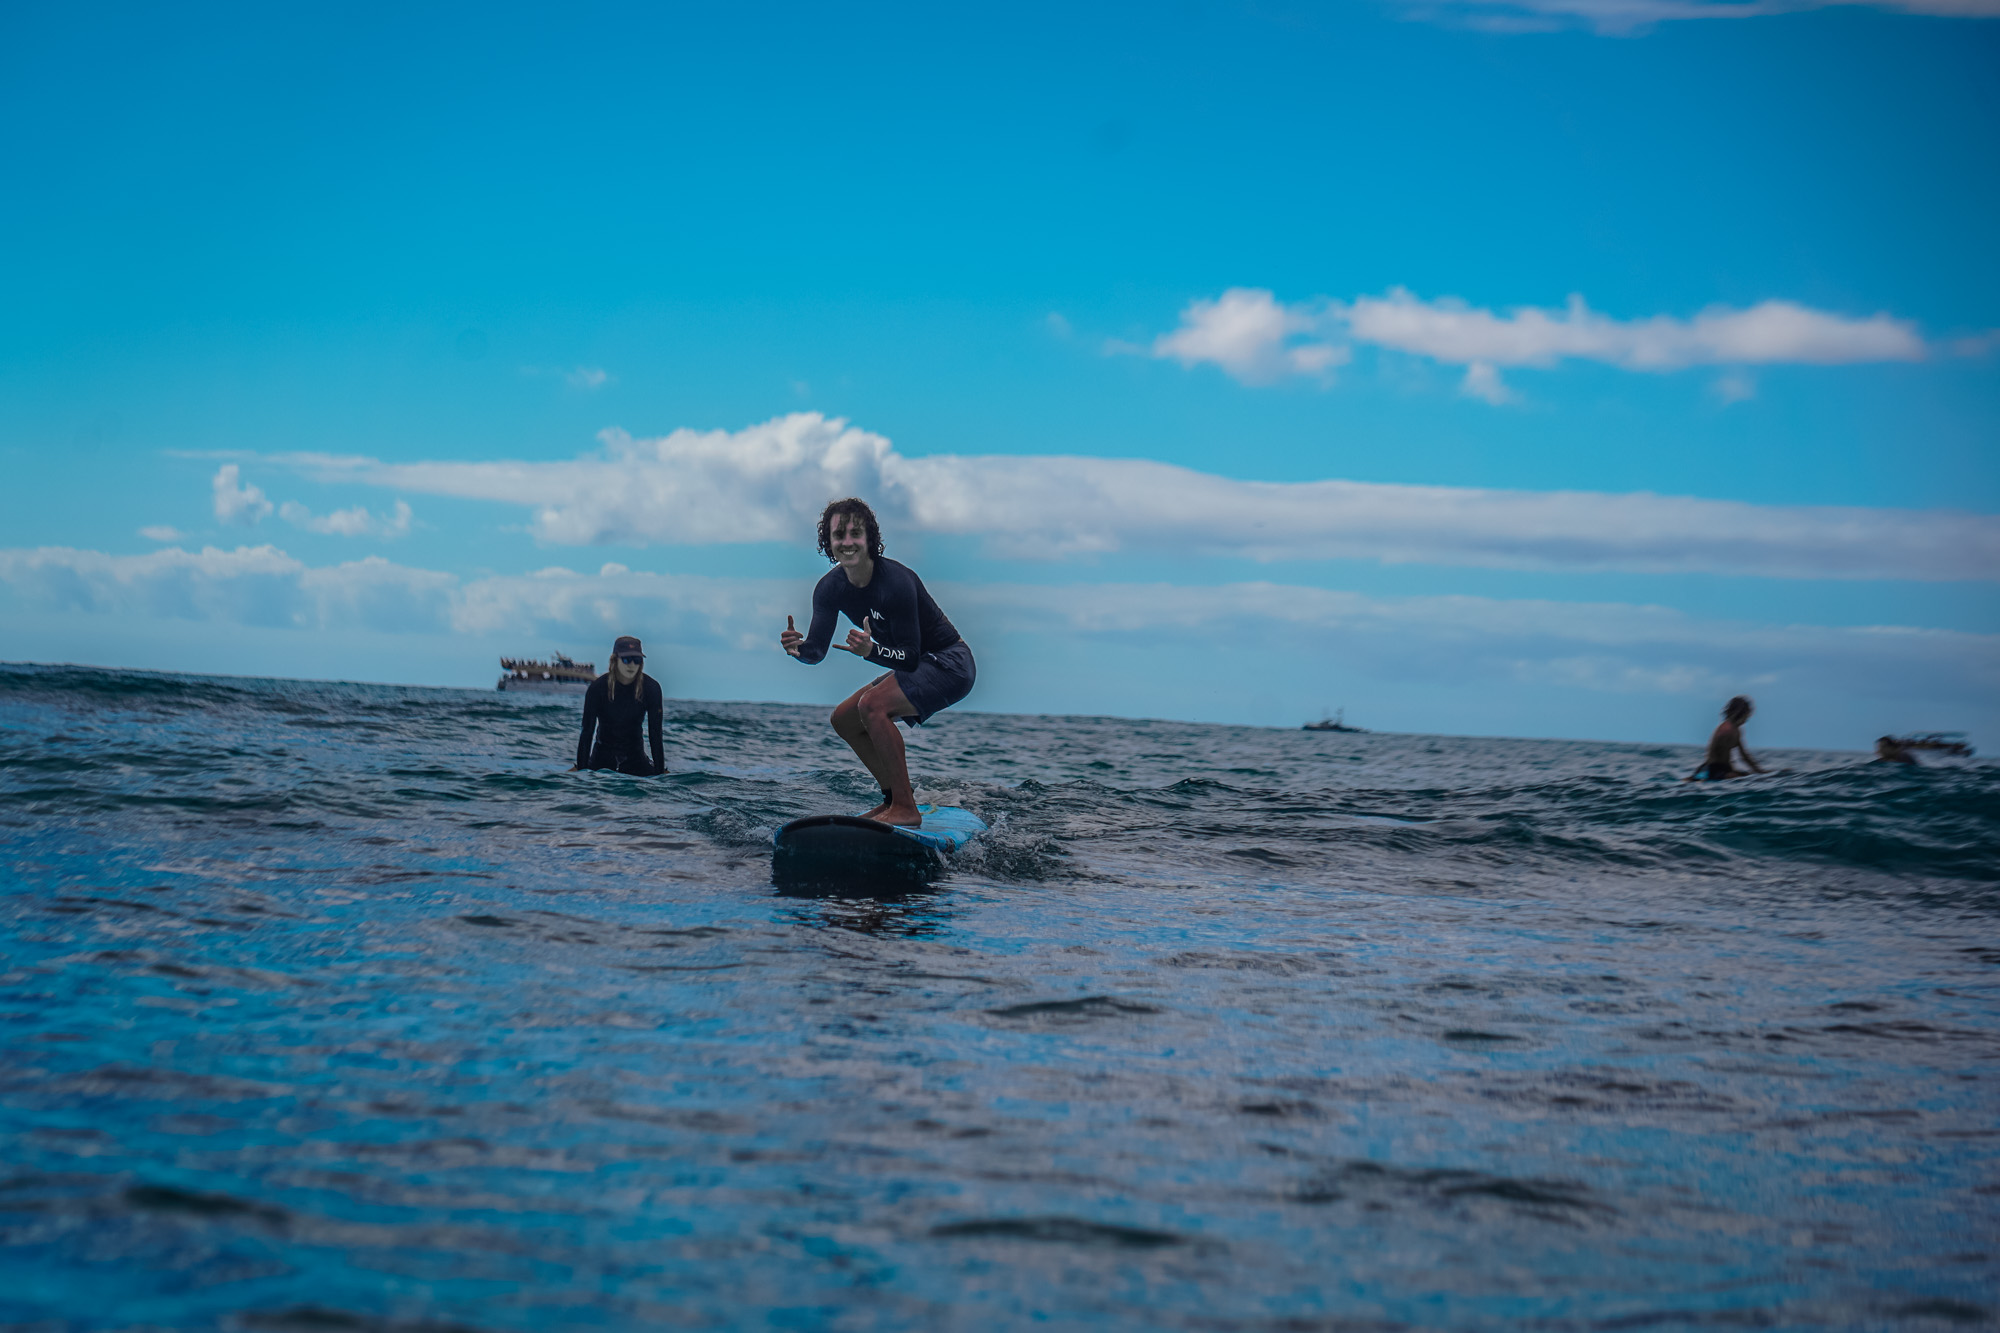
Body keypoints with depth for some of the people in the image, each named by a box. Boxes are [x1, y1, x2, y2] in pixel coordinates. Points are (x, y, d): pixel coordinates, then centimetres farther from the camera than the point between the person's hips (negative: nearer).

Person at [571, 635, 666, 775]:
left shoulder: (651, 687, -13)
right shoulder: (598, 687, -16)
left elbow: (655, 732, -12)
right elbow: (587, 731, -15)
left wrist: (660, 771, -16)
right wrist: (581, 768, -19)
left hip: (634, 753, 1)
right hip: (603, 752, -1)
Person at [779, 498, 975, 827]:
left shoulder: (896, 581, -28)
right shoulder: (831, 588, -4)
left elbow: (911, 658, -27)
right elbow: (817, 650, -7)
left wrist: (872, 650, -45)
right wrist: (798, 647, -29)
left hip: (949, 666, -9)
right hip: (918, 668, 9)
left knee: (872, 705, -27)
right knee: (844, 719, 7)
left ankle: (906, 809, -24)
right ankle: (895, 798, 16)